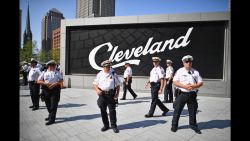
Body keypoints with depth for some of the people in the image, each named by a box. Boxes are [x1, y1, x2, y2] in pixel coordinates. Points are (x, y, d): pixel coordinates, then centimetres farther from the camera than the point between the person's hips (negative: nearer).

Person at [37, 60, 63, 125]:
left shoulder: (57, 72, 6)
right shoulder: (44, 73, 7)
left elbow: (61, 80, 2)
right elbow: (38, 81, 3)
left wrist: (55, 84, -14)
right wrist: (46, 83, -13)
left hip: (55, 90, -2)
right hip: (46, 90, 2)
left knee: (53, 105, -4)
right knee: (48, 105, 14)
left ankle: (52, 119, 3)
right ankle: (50, 116, 36)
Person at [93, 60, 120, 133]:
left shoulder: (113, 74, 1)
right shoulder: (99, 74, 3)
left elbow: (118, 85, 5)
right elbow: (94, 84, 7)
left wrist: (117, 93, -7)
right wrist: (97, 90, -12)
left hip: (111, 94, -1)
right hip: (102, 95, 2)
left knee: (112, 110, 3)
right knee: (103, 111, 11)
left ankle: (114, 125, 20)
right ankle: (106, 125, 28)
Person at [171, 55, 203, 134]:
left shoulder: (195, 72, 7)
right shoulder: (179, 71, 0)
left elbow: (200, 83, 6)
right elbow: (175, 82, -5)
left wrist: (194, 86, -14)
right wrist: (184, 86, -17)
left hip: (192, 94, 3)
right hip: (182, 94, -2)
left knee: (193, 111, 14)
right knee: (177, 110, 4)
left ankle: (193, 126, 34)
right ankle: (174, 125, 20)